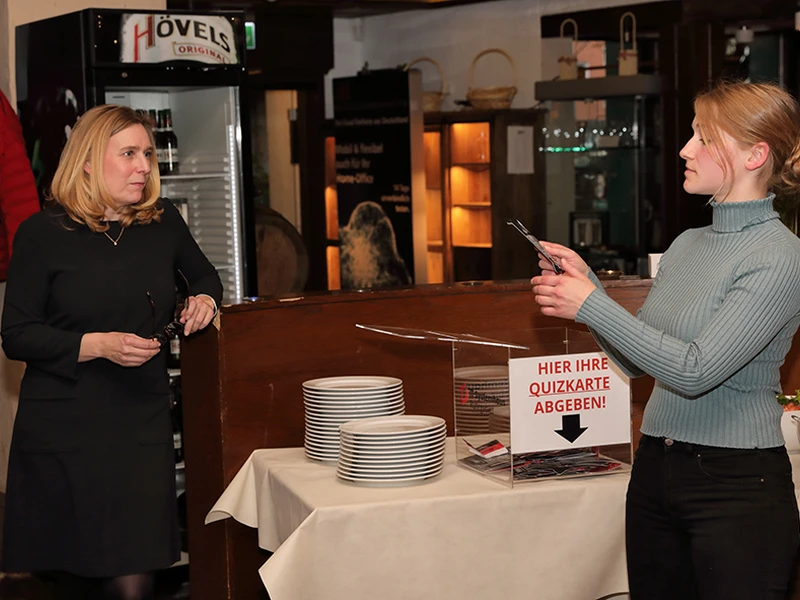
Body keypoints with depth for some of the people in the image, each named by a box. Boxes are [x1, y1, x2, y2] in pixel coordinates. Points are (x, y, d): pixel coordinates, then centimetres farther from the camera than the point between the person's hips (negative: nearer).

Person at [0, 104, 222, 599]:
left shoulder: (163, 222, 7)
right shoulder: (44, 233, -4)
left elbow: (203, 275, 27)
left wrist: (205, 299, 4)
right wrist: (98, 345, -17)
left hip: (142, 424, 2)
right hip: (63, 428, -2)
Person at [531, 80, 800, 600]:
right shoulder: (687, 245, 11)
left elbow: (693, 370, -21)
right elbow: (638, 362, 16)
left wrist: (592, 305, -16)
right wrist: (585, 281, 4)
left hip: (737, 484, -7)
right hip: (656, 472, 7)